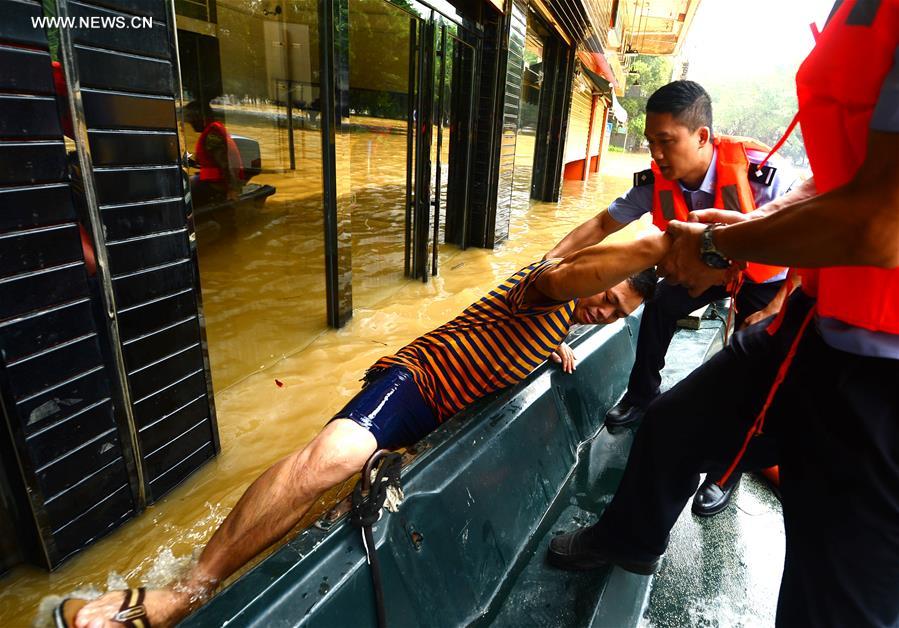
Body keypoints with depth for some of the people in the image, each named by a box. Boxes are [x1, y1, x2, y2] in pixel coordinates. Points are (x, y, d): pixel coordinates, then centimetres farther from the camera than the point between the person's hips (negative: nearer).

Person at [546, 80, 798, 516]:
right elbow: (603, 224, -14)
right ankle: (642, 397, 10)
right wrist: (553, 257, -25)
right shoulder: (656, 181, -24)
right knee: (660, 304, -13)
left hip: (765, 274, -4)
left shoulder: (760, 173, -37)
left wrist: (777, 306, -28)